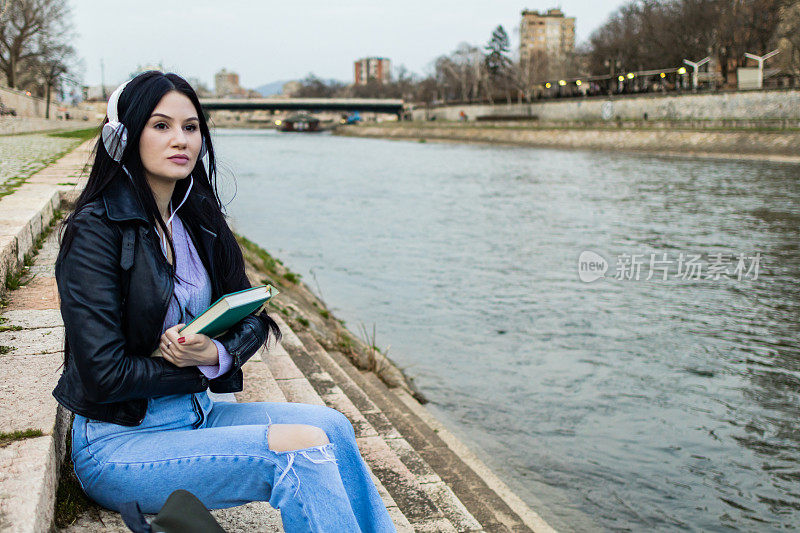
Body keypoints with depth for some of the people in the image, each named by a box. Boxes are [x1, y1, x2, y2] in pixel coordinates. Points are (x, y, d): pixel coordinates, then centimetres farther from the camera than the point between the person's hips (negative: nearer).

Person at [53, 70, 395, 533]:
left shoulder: (197, 219, 6)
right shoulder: (96, 230, -16)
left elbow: (251, 318, 8)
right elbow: (104, 373, -20)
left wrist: (217, 353, -14)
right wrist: (201, 372, -9)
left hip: (194, 416, 7)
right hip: (119, 443, -6)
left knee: (331, 426, -13)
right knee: (305, 448, -22)